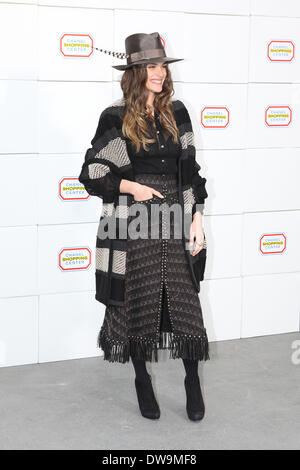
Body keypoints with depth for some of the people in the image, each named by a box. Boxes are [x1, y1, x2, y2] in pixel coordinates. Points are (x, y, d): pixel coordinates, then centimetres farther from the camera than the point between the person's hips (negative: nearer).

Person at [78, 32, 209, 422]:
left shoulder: (176, 113, 8)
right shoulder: (117, 117, -3)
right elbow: (91, 173, -1)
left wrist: (197, 219, 4)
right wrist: (132, 187, -13)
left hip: (175, 219, 3)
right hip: (135, 224, -2)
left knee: (185, 299, 2)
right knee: (139, 302, 6)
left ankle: (193, 382, 18)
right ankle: (142, 381, 24)